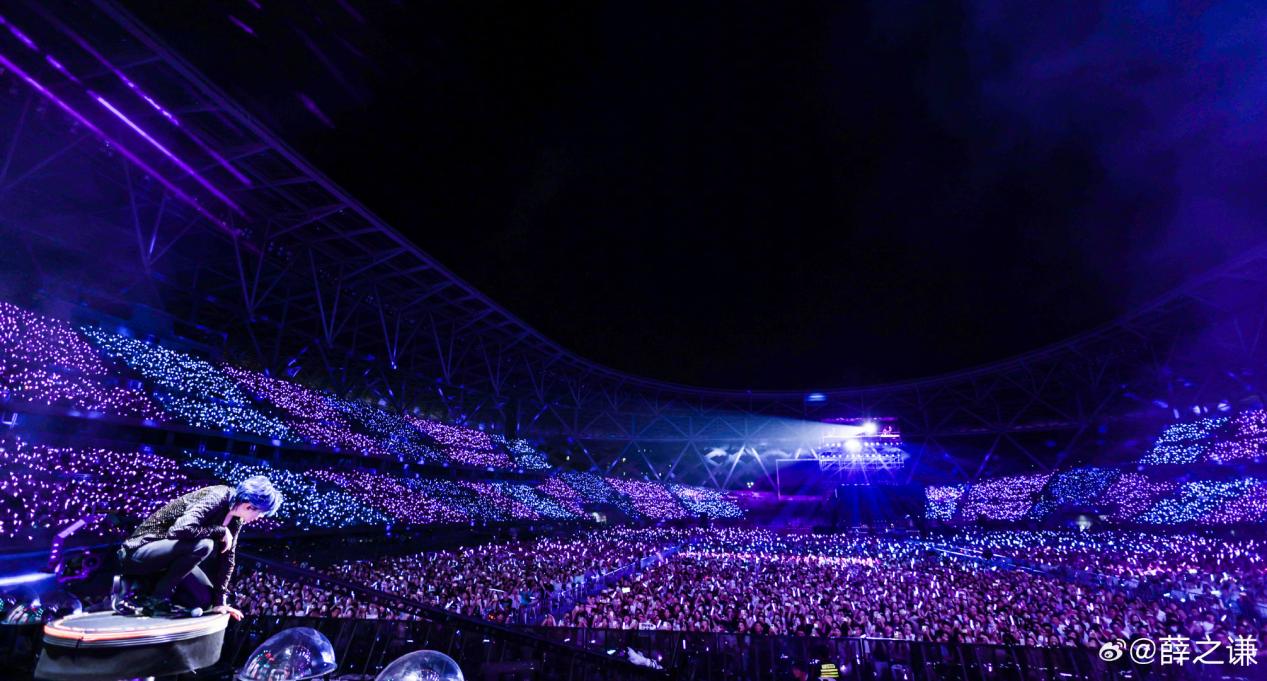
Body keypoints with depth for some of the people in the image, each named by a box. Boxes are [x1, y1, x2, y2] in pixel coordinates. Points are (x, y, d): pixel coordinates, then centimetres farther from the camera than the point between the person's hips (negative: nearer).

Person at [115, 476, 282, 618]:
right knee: (203, 544, -33)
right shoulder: (216, 499, -27)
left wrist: (219, 600, -2)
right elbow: (181, 529, -42)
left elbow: (227, 558, 1)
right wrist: (221, 532, -28)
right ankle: (155, 599, -17)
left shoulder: (235, 519, -2)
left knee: (205, 599, 4)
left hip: (165, 557, 8)